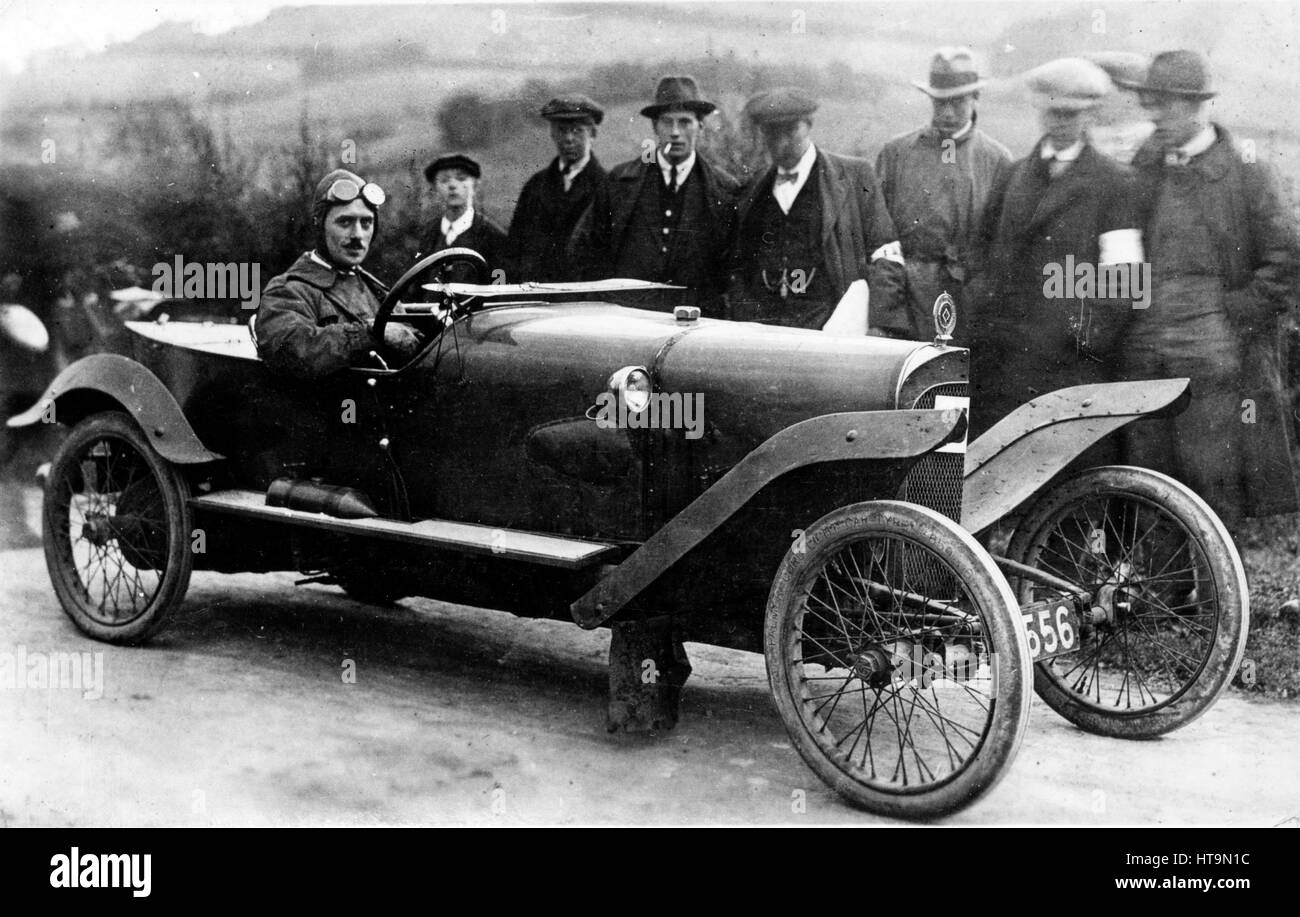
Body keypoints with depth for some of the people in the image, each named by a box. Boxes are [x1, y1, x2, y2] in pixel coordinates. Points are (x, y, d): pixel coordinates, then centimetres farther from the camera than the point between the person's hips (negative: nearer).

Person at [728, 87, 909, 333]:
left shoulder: (855, 175, 5)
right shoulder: (753, 192, 18)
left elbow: (886, 260, 1)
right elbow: (738, 269, 18)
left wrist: (877, 328, -10)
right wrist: (744, 323, 0)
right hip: (762, 329, 3)